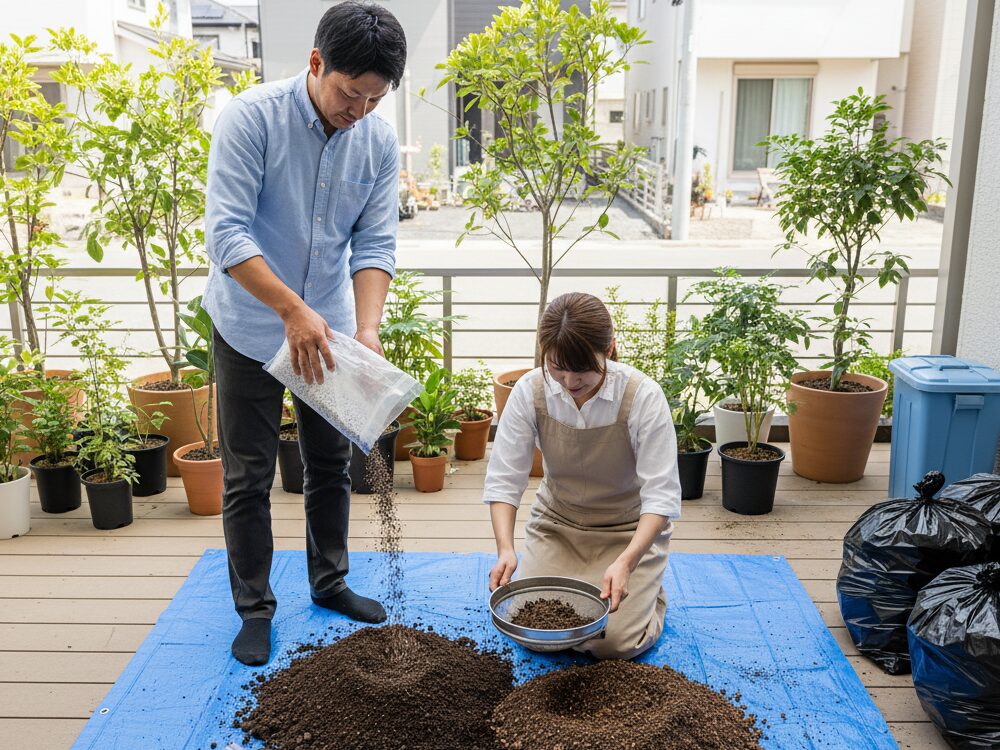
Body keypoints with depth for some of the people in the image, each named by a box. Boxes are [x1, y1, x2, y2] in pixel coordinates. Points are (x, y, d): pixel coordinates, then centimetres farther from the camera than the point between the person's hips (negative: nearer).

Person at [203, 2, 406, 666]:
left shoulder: (380, 142, -7)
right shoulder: (253, 117, -20)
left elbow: (375, 244, -8)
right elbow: (227, 231, -25)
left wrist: (367, 329, -23)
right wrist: (294, 311, -33)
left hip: (330, 329, 4)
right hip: (252, 327, -4)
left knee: (332, 465, 14)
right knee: (249, 476, 3)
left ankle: (329, 581, 32)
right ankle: (254, 608, 19)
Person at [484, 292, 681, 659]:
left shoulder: (643, 396, -26)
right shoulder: (530, 391, -17)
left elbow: (661, 495, -25)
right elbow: (503, 480, -14)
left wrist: (626, 562, -39)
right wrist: (505, 548, -30)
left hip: (629, 529, -2)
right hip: (556, 523, 3)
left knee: (611, 642, -16)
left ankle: (648, 591, 17)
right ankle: (576, 582, 21)